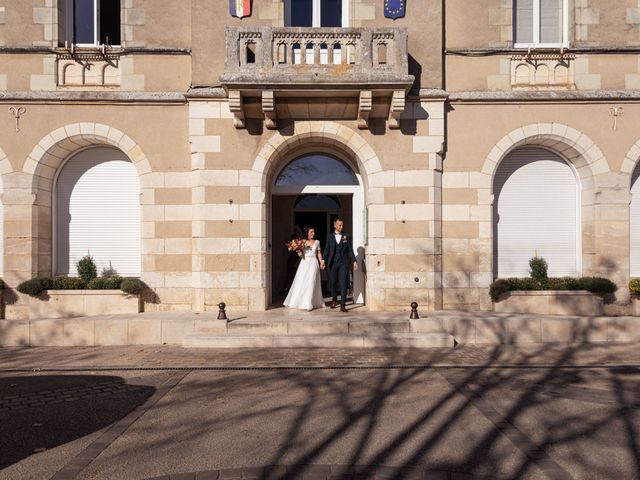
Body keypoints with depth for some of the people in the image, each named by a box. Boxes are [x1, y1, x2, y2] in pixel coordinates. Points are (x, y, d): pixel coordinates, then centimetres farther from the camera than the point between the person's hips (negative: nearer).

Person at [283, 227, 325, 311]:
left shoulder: (317, 242, 8)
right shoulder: (303, 242, 5)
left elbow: (319, 253, 11)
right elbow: (300, 255, 8)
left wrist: (321, 262, -1)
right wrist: (299, 254, -14)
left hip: (313, 263, 0)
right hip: (304, 263, 1)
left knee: (311, 283, -5)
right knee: (301, 283, 1)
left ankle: (308, 304, -4)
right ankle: (299, 301, 13)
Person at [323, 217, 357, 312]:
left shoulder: (346, 236, 6)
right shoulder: (329, 236, 7)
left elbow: (350, 250, 6)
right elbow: (327, 249, 6)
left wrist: (354, 261, 0)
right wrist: (324, 260, -3)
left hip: (344, 263, -1)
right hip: (333, 263, 1)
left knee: (343, 283, -7)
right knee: (333, 282, 11)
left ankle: (342, 304, -6)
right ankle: (334, 300, 31)